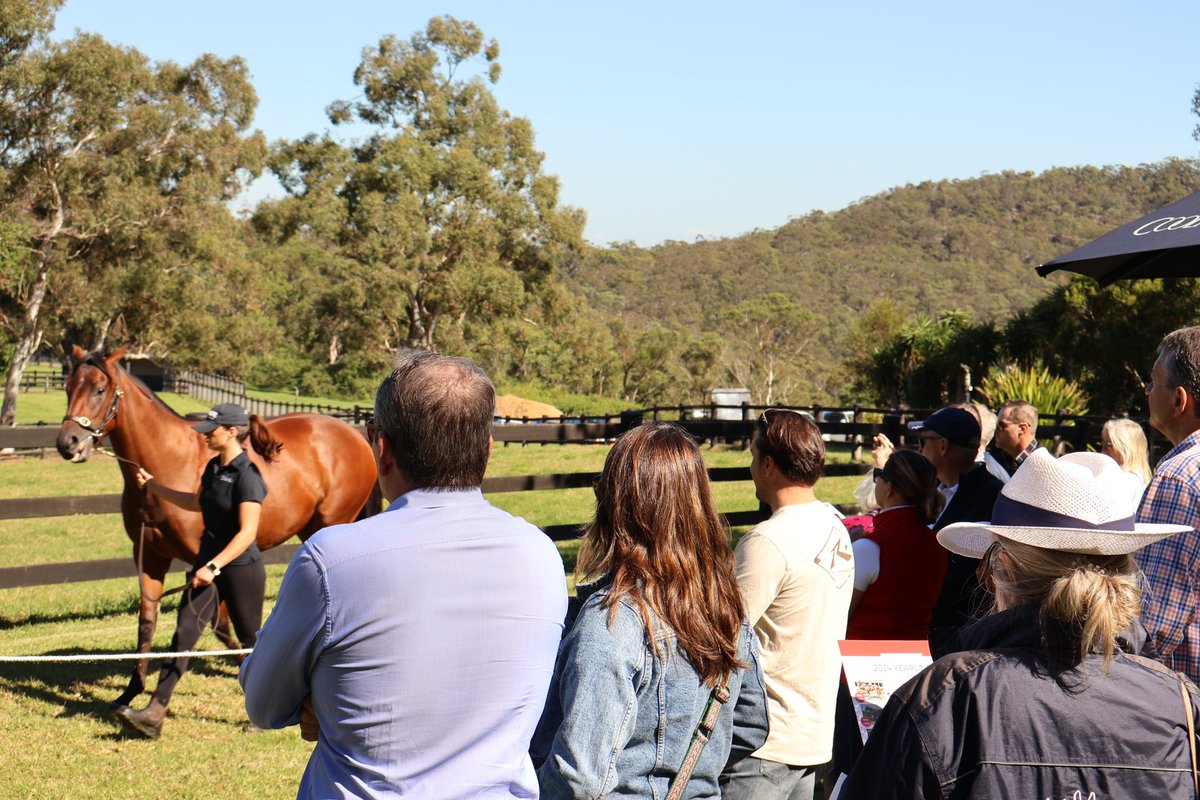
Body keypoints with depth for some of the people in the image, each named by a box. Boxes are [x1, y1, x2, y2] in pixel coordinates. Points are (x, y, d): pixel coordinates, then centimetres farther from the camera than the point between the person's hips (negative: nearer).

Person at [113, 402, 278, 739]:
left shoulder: (247, 476, -19)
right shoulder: (213, 467, 8)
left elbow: (247, 533, -25)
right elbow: (197, 503, 27)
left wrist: (214, 567, -31)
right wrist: (154, 487, 30)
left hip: (241, 568, -8)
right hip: (208, 564, 8)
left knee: (250, 639, 7)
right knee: (183, 635, -1)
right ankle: (154, 714, -4)